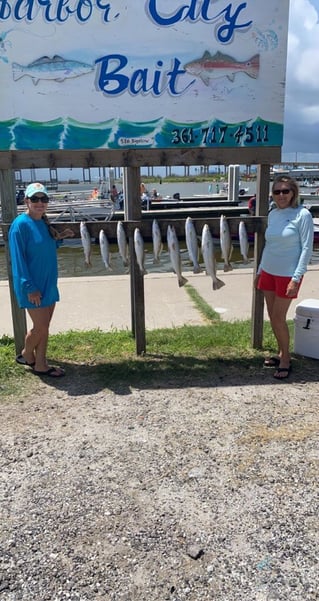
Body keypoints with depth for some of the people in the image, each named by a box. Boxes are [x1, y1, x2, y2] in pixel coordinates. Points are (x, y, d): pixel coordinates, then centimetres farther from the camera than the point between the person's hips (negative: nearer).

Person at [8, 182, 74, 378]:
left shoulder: (44, 222, 8)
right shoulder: (21, 224, -15)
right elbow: (18, 258, -18)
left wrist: (59, 237, 5)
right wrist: (29, 287, -20)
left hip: (48, 284, 7)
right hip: (33, 287, -7)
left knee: (44, 327, 13)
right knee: (40, 328, 0)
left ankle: (41, 364, 25)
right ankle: (26, 355, 28)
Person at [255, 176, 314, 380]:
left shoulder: (302, 215, -11)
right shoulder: (273, 214, 7)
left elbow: (307, 248, -13)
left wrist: (296, 278, -17)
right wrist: (260, 270, 16)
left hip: (288, 275, -6)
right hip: (268, 271, 6)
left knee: (279, 318, -3)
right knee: (273, 317, 11)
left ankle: (286, 359, 13)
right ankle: (281, 353, 26)